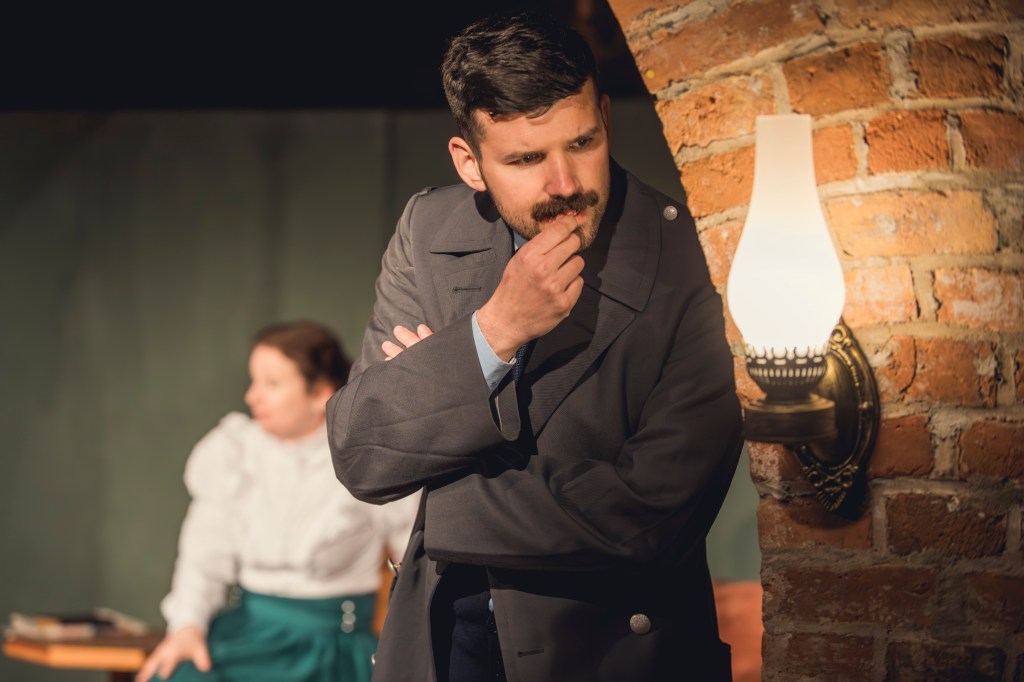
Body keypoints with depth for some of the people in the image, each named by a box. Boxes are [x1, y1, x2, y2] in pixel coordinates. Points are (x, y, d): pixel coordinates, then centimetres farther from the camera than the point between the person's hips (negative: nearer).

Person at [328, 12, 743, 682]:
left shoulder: (690, 257, -20)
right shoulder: (431, 230, -7)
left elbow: (652, 513, -24)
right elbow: (357, 457, -12)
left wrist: (444, 501, -15)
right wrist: (492, 331, -25)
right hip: (443, 624, 4)